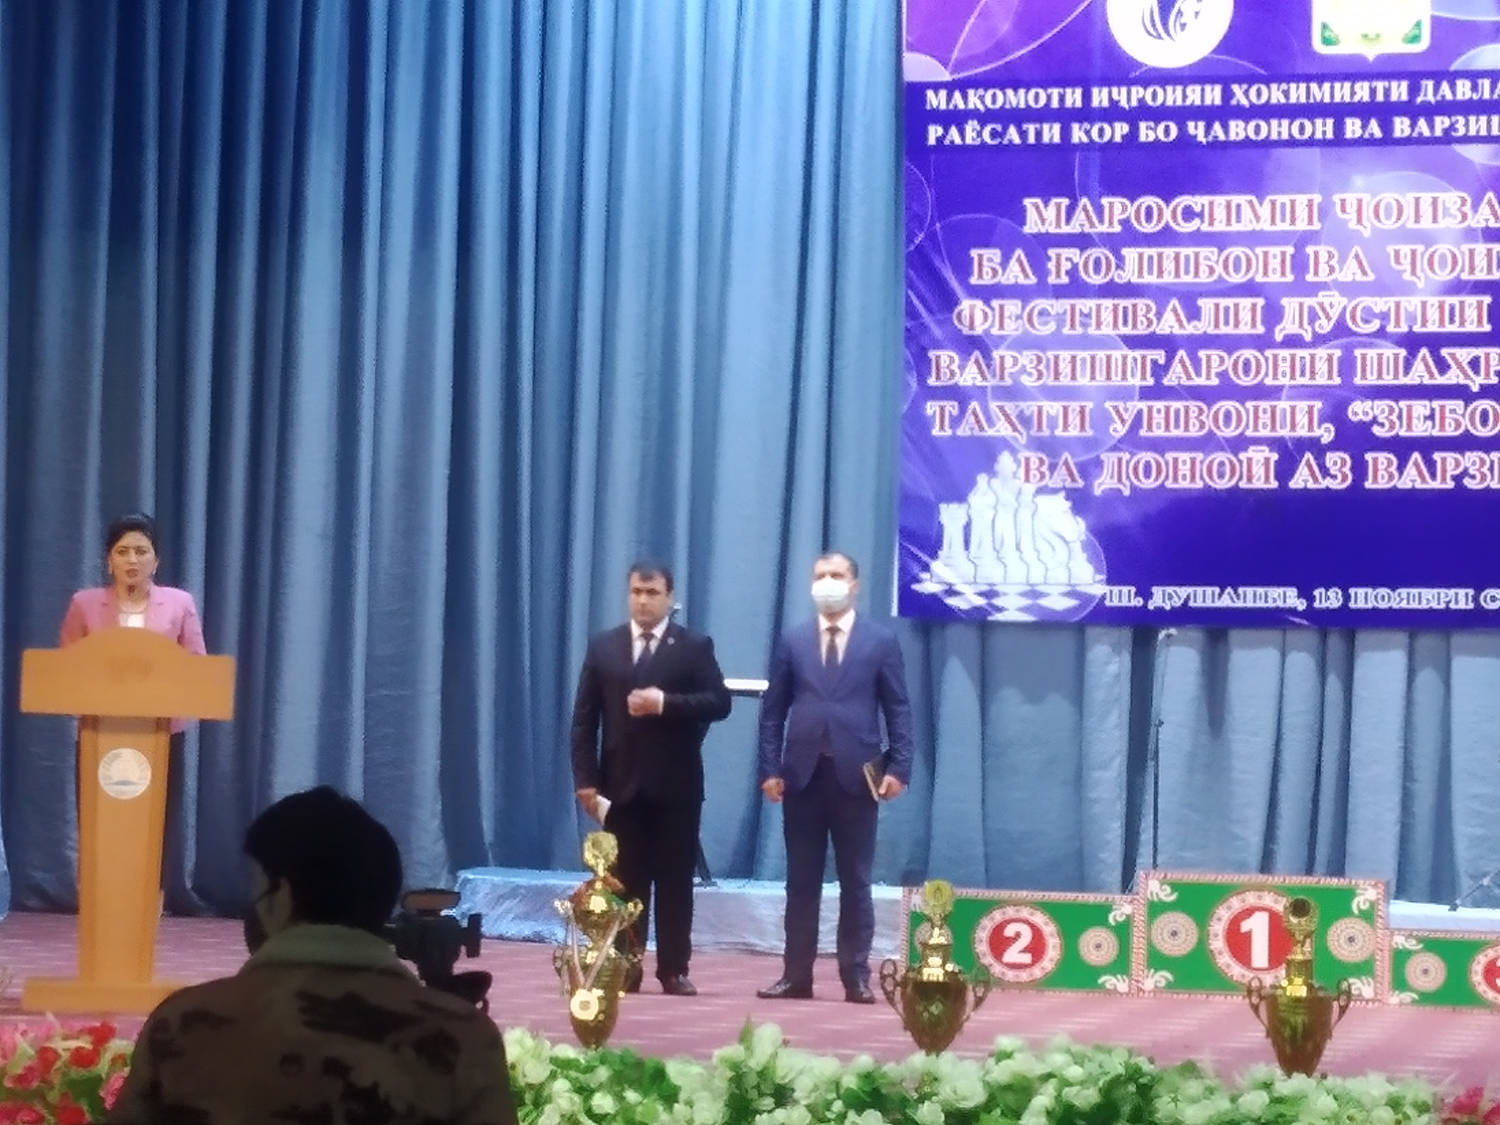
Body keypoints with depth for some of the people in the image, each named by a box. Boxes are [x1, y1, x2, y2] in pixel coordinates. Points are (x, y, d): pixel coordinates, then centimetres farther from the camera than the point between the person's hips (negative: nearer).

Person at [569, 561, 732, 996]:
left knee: (675, 880, 2)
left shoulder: (695, 647, 3)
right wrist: (586, 779, -4)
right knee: (624, 881, 5)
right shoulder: (603, 646, 8)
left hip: (675, 784, -2)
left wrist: (665, 703, -19)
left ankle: (673, 970, 7)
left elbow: (719, 702, -7)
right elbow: (584, 717, 5)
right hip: (621, 783, 2)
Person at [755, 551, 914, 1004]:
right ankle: (796, 975, 9)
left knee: (855, 882, 3)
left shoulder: (881, 641, 5)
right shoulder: (792, 641, 10)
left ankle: (856, 977, 6)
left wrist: (898, 767, -7)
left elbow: (898, 709, 2)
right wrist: (770, 768, -1)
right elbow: (773, 710, 8)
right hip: (802, 774, 2)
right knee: (801, 881, 5)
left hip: (855, 775, -2)